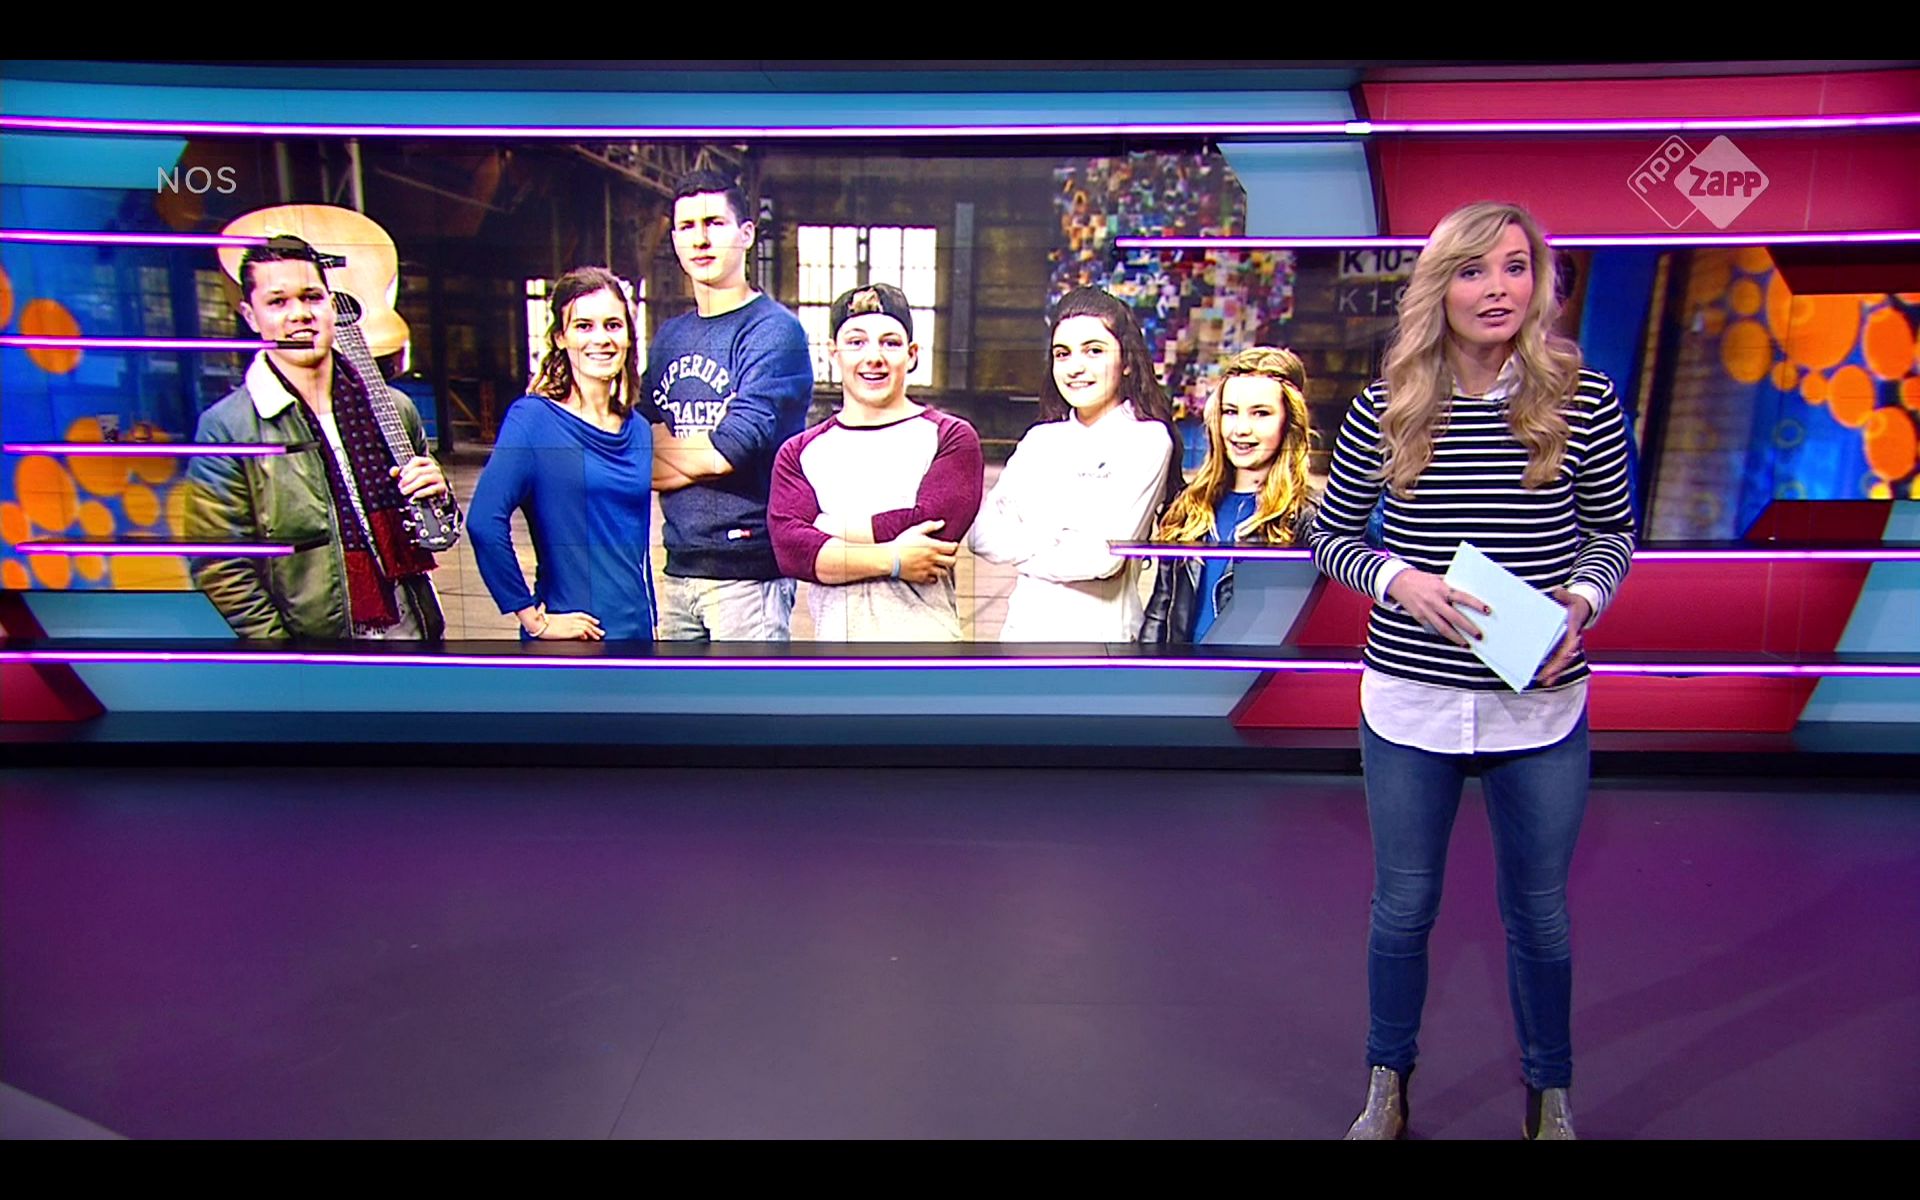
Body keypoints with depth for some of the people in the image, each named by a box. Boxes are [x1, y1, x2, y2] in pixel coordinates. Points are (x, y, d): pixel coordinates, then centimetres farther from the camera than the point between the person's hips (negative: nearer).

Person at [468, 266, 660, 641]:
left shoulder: (639, 429, 8)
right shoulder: (533, 417, -8)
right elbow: (484, 522, -18)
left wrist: (651, 628, 13)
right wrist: (533, 617, -16)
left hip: (636, 632, 5)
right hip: (570, 635, -5)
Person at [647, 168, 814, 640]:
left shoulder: (774, 330, -7)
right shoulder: (670, 336, 15)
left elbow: (732, 451, -15)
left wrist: (665, 446, 3)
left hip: (749, 568, -6)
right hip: (679, 566, 7)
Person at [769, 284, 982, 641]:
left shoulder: (950, 437, 5)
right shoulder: (799, 452, 12)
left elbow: (933, 526, -10)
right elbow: (789, 548, -2)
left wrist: (826, 528, -3)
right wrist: (891, 560, -12)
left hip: (925, 640, -2)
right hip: (834, 636, 2)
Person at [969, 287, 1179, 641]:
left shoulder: (1146, 439, -5)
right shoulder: (1040, 440, 12)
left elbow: (1103, 554, -16)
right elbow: (985, 532, 5)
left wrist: (1023, 549, -2)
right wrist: (1051, 543, -10)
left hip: (1097, 630, -5)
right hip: (1026, 626, 5)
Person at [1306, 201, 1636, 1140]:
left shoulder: (1583, 401, -5)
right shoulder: (1388, 408, -5)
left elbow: (1613, 532, 7)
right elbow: (1328, 534, 3)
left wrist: (1583, 598, -13)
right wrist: (1398, 580, -15)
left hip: (1541, 709, 0)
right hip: (1409, 704, 0)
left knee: (1538, 912, 16)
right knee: (1404, 905, 15)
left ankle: (1549, 1097, 41)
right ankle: (1387, 1087, 38)